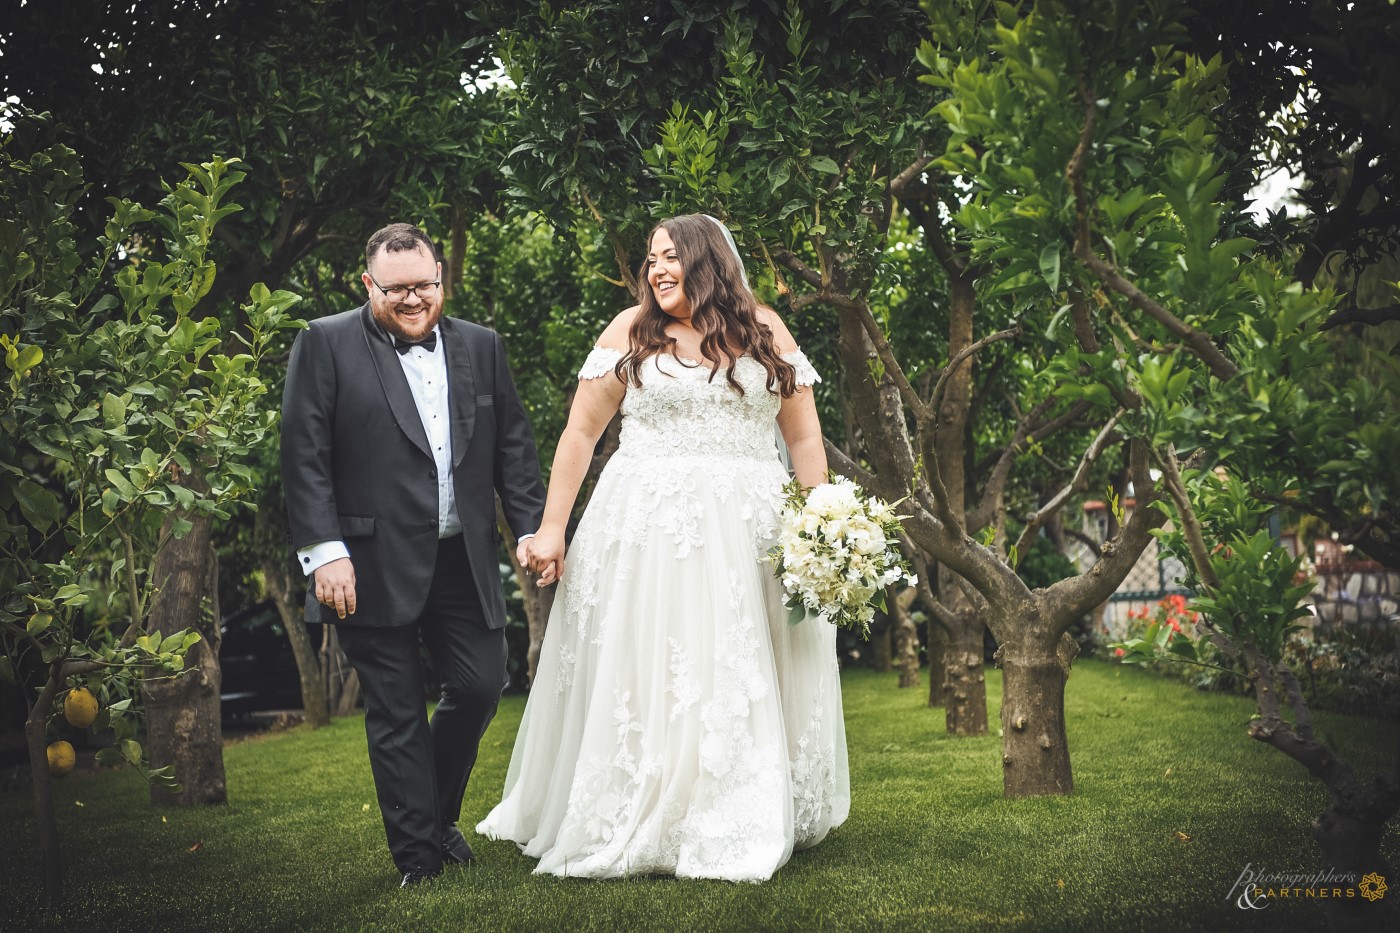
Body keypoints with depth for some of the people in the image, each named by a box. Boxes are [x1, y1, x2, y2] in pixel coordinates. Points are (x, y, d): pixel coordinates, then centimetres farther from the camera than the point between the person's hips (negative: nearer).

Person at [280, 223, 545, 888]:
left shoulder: (481, 346, 11)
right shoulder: (325, 345, -2)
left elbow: (513, 447, 13)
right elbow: (304, 456, -7)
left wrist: (532, 528, 4)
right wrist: (324, 551, -14)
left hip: (463, 561, 4)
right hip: (375, 567, -4)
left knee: (481, 685, 6)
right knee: (395, 716, 4)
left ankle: (437, 814, 32)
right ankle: (418, 855, 16)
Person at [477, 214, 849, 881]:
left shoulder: (764, 330, 10)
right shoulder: (631, 331, 7)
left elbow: (805, 439, 11)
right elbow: (580, 433, 6)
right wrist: (551, 528, -1)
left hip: (752, 534, 1)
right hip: (647, 525, -1)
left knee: (745, 684, 3)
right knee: (642, 681, -1)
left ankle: (746, 829, 15)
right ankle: (635, 826, 9)